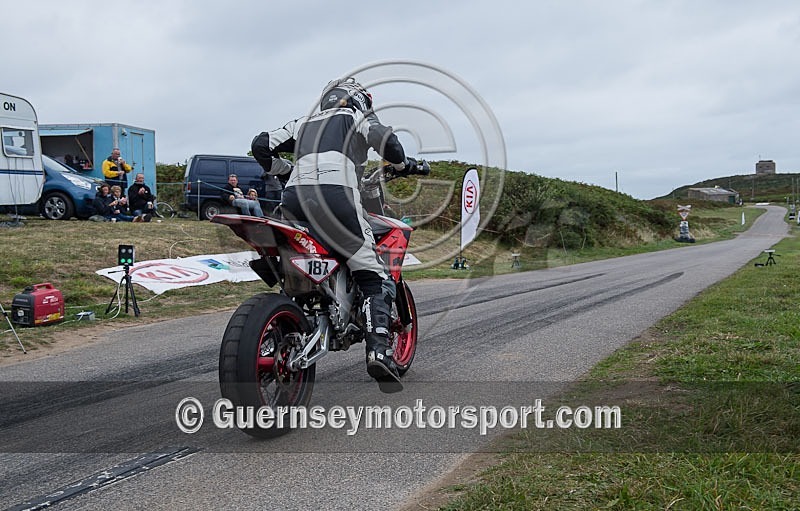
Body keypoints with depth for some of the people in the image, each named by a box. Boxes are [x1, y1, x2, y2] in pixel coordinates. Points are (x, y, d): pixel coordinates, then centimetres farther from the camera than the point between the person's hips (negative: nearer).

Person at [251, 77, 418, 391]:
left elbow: (261, 145, 26)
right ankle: (378, 351, -20)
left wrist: (287, 173, 38)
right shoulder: (357, 117, 21)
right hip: (336, 196, -5)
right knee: (375, 280, -2)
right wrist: (403, 164, 17)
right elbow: (383, 137, -1)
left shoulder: (305, 123, 34)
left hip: (293, 200, 5)